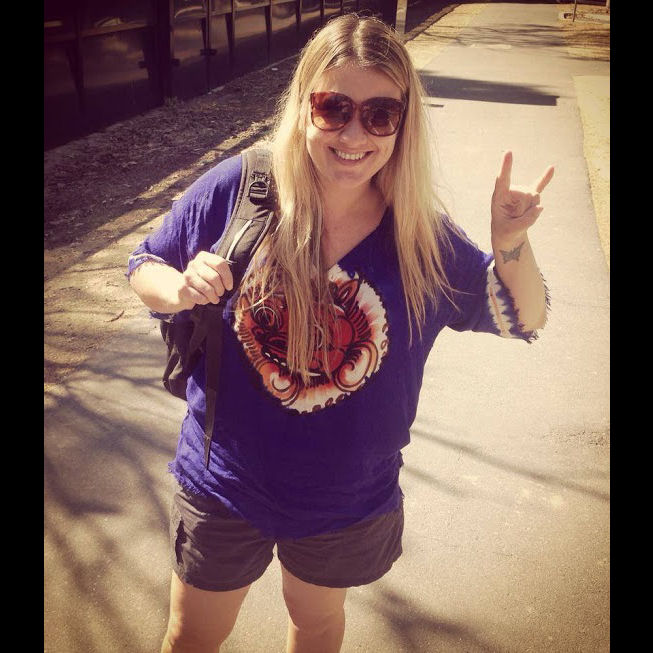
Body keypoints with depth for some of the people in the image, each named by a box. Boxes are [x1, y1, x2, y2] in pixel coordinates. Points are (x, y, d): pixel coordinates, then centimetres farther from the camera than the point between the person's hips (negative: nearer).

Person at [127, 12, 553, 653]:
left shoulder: (423, 236, -16)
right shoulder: (234, 190, -19)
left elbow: (523, 318, -4)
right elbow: (144, 268, -4)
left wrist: (511, 242, -24)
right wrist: (180, 289, -27)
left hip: (351, 498, 1)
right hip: (225, 480, 0)